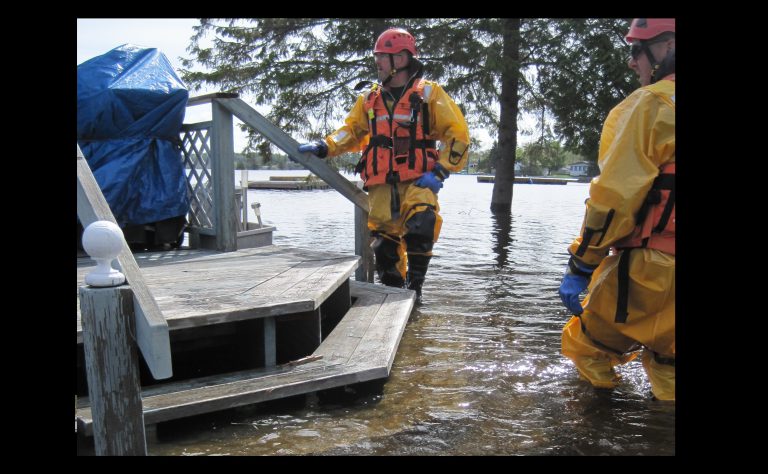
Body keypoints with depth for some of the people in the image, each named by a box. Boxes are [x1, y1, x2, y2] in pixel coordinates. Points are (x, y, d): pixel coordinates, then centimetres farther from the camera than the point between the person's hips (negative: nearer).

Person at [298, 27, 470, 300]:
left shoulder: (429, 94, 0)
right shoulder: (370, 98, 13)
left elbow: (457, 133, 0)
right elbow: (352, 131, 20)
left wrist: (440, 172, -10)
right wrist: (323, 148, 2)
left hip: (417, 182, -4)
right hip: (381, 185, 4)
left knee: (420, 226, -26)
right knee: (384, 243, 2)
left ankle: (415, 285, -6)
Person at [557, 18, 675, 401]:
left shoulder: (652, 103, -8)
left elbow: (615, 196, -14)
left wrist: (579, 267, -10)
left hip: (653, 268, -7)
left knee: (586, 347, 10)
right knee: (665, 368, 21)